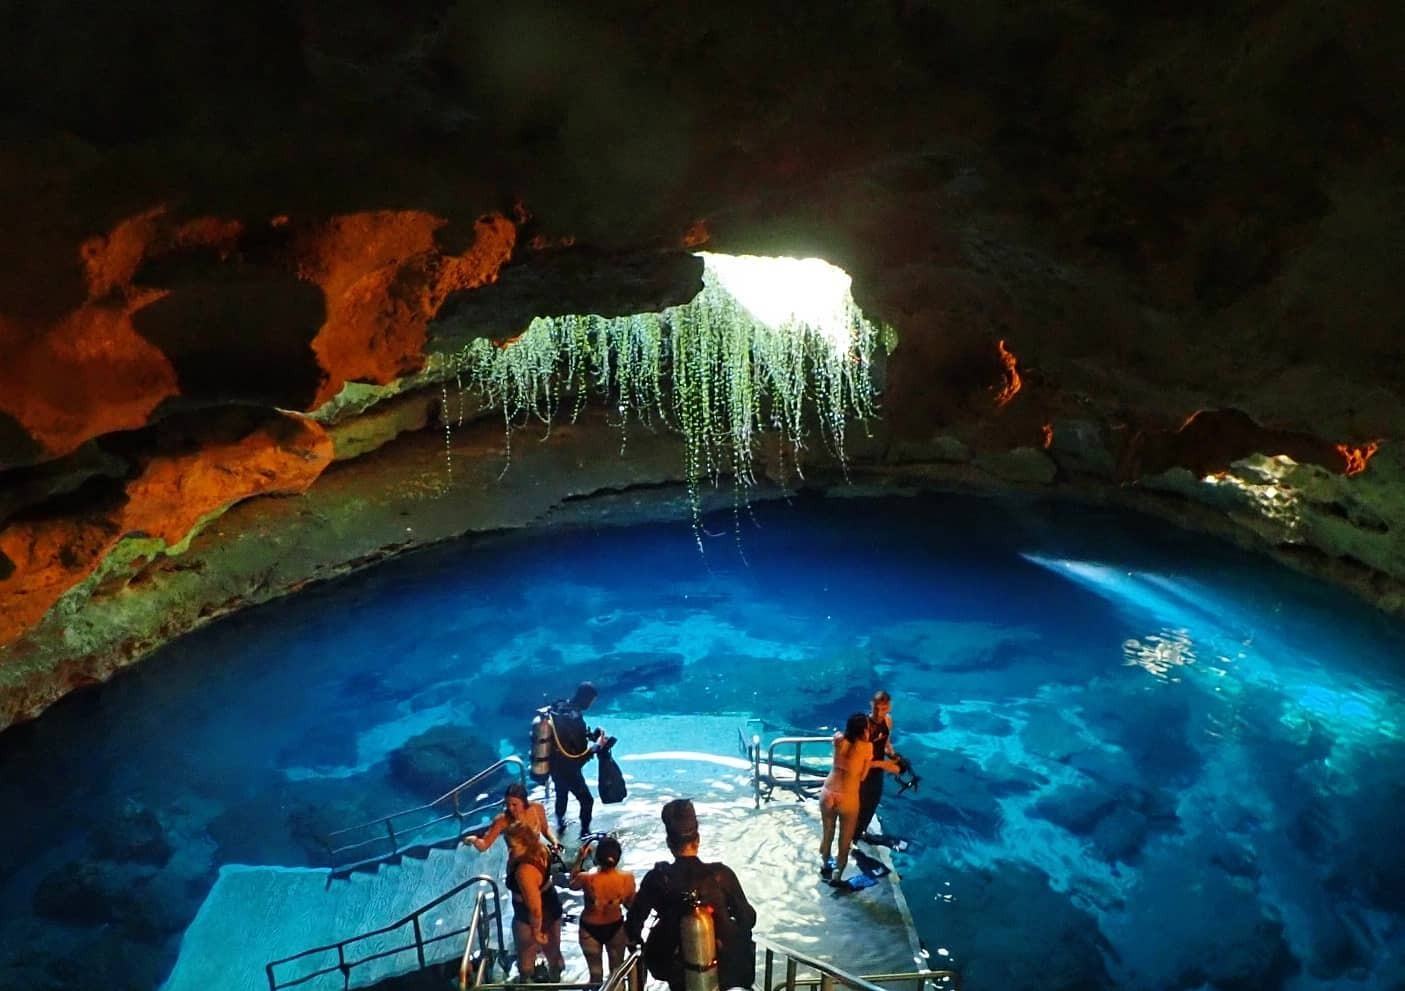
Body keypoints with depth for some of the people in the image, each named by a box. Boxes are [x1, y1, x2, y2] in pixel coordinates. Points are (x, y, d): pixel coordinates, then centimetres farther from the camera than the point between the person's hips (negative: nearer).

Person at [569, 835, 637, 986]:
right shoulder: (627, 878, -26)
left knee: (596, 973, 22)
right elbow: (630, 904, -8)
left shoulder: (587, 878, -31)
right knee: (617, 971, 25)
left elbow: (572, 884, -6)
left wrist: (580, 859, -7)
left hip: (590, 929, -1)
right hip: (616, 927, 1)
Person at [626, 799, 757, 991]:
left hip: (675, 968, 2)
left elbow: (633, 925, -8)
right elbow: (748, 919, -7)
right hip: (722, 966, -1)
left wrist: (634, 939, 13)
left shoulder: (656, 878, -16)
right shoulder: (721, 875, -17)